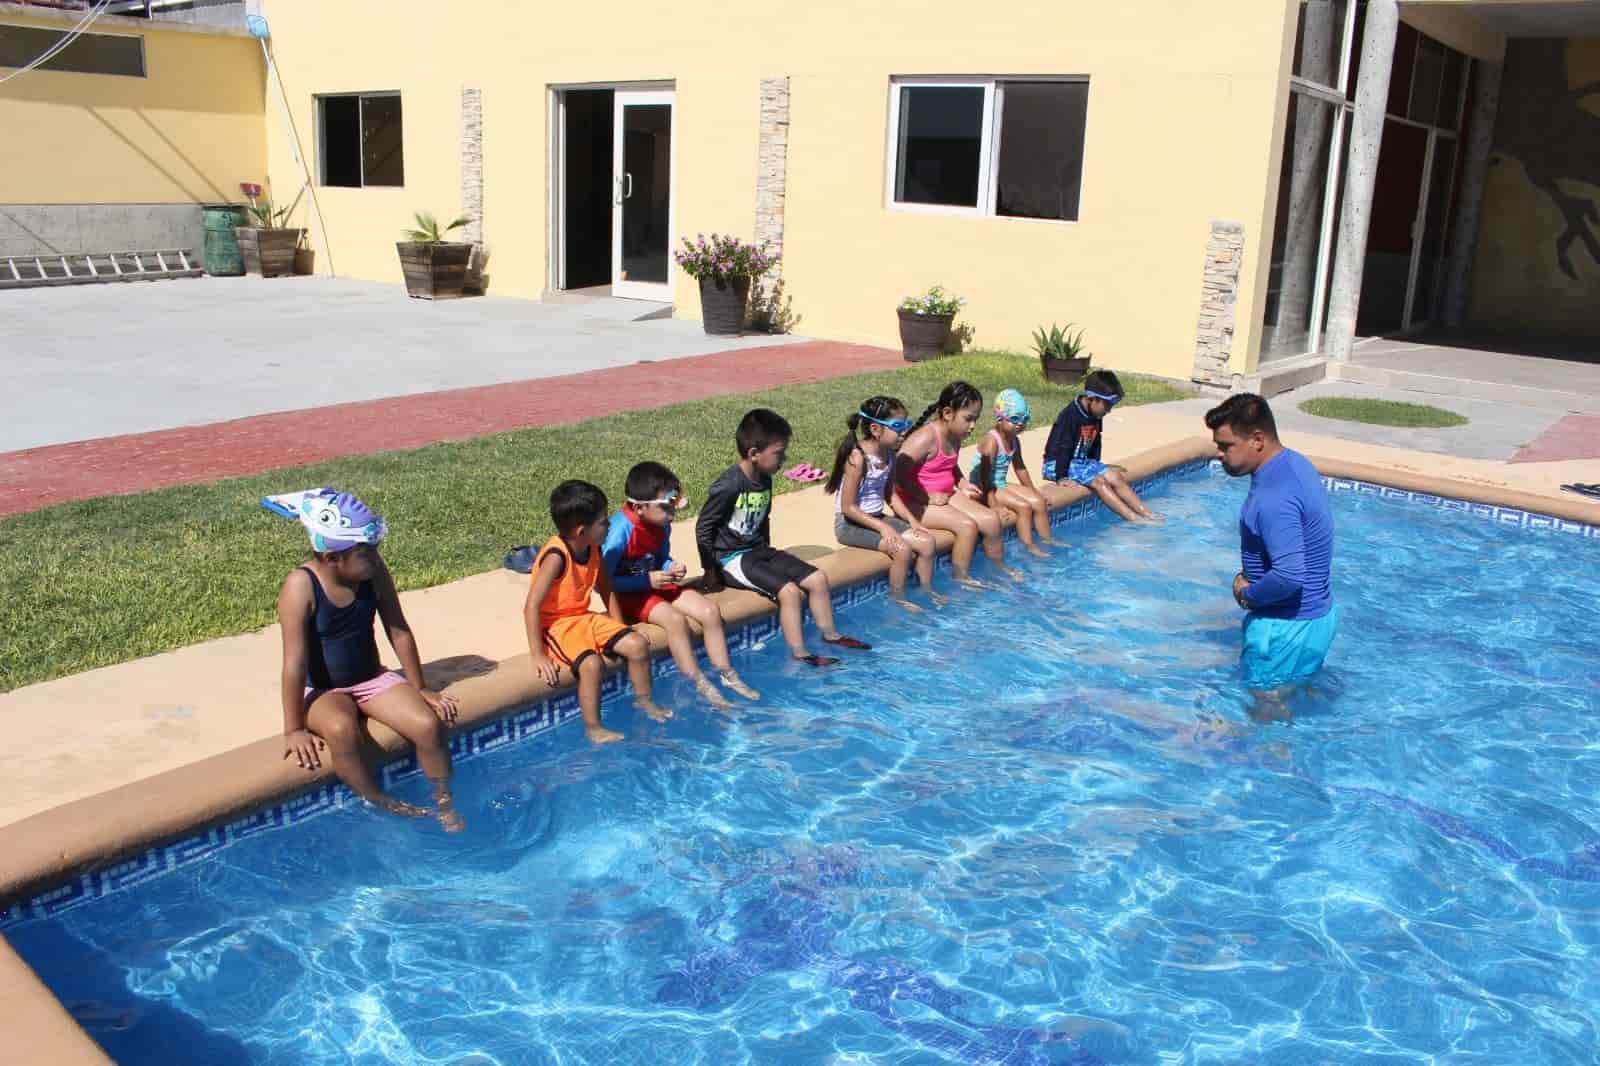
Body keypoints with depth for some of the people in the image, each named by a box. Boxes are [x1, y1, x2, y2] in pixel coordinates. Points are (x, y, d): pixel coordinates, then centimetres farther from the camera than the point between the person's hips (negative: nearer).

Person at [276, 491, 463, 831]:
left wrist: (421, 689, 5)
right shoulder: (301, 586, -24)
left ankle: (444, 803, 0)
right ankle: (379, 804, -15)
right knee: (341, 730, -37)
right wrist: (294, 729, -21)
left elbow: (399, 632, -1)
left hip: (372, 677, 4)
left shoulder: (374, 572, -11)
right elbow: (295, 662, -23)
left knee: (428, 724, -21)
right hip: (322, 690, -4)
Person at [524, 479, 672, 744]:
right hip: (555, 625, -7)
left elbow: (605, 588, 13)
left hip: (583, 618, 8)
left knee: (637, 644, -2)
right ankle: (592, 729, -13)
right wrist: (538, 656, -27)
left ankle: (644, 700, 21)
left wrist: (619, 629, 7)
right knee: (592, 664, -30)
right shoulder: (556, 557, -26)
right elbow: (532, 607, -27)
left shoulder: (593, 550, -3)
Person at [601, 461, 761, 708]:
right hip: (627, 595, -8)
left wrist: (672, 568, -7)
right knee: (675, 619, -30)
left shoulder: (662, 525, -2)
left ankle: (727, 674, 5)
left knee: (710, 611, -5)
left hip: (656, 584, 8)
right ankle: (701, 687, -19)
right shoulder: (621, 531, -26)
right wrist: (647, 580, -25)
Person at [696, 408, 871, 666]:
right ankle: (800, 655, -16)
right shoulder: (728, 486, -21)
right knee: (790, 591, -24)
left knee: (817, 578, 1)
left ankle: (830, 635, 17)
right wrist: (711, 572, -13)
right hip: (731, 558, -9)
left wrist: (768, 554, 18)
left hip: (758, 551, 9)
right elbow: (703, 528, -16)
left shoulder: (764, 480, 5)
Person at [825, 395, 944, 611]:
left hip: (877, 518, 8)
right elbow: (848, 507, -22)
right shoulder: (858, 458, -23)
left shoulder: (889, 455, 1)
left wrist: (911, 521, 1)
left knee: (927, 542, -2)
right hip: (850, 524, -8)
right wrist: (882, 527, -25)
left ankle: (927, 590, 16)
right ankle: (897, 599, -5)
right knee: (901, 548, -25)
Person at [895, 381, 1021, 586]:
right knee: (967, 526, -24)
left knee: (991, 519, -1)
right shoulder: (926, 438, -24)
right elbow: (899, 473, -28)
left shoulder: (955, 437, 5)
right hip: (915, 503, -9)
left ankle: (1000, 568, 18)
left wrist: (962, 484, 6)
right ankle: (960, 577, -8)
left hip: (946, 495, 9)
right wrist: (928, 497, -23)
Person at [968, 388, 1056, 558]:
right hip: (985, 487, -9)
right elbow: (985, 475, -26)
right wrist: (994, 505, -29)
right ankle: (1029, 546, -13)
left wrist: (1033, 491, 20)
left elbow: (1020, 467, 18)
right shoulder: (992, 441, -23)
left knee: (1039, 502, 1)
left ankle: (1047, 539, 12)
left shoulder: (1014, 440, 5)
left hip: (1002, 484, 9)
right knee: (1024, 506, -20)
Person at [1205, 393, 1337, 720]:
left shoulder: (1274, 497, -30)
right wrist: (1247, 577, 5)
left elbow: (1289, 575, -36)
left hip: (1287, 627, -10)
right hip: (1316, 615, 10)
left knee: (1268, 704, 8)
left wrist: (1248, 594, -16)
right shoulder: (1293, 462, 3)